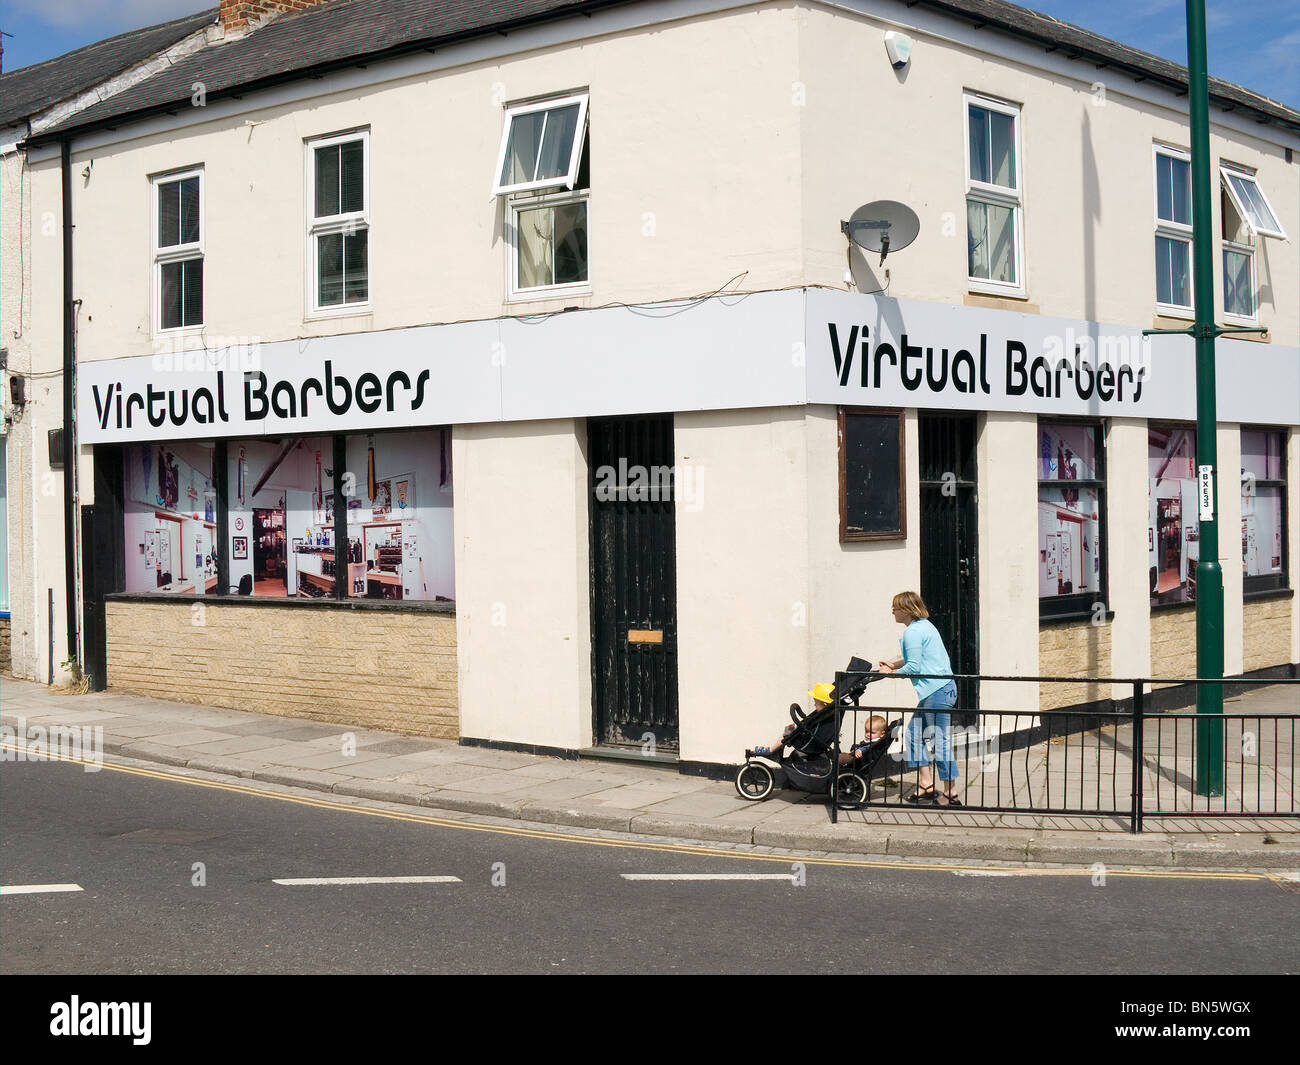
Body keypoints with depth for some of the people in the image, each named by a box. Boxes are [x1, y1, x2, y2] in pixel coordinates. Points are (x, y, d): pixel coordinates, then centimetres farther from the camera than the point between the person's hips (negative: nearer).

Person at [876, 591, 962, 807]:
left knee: (941, 740, -6)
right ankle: (926, 785, 13)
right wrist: (894, 663, 25)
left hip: (937, 692, -11)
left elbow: (914, 667, -16)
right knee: (914, 733, 12)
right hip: (941, 689, 11)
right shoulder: (925, 625, 18)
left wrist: (892, 673, -2)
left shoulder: (912, 632, -13)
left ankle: (951, 794, -2)